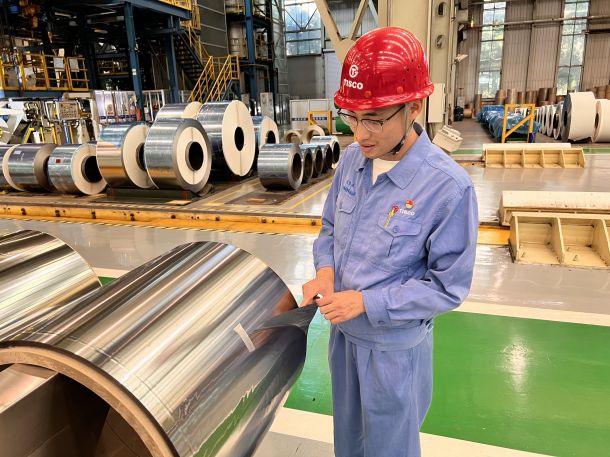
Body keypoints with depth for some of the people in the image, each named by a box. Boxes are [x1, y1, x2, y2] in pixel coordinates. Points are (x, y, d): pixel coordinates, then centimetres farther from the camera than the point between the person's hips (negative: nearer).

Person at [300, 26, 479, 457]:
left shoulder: (448, 187, -26)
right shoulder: (352, 160, -8)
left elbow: (448, 287, -19)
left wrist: (367, 301, -24)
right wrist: (325, 270, -13)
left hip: (395, 345, -5)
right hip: (343, 330, 5)